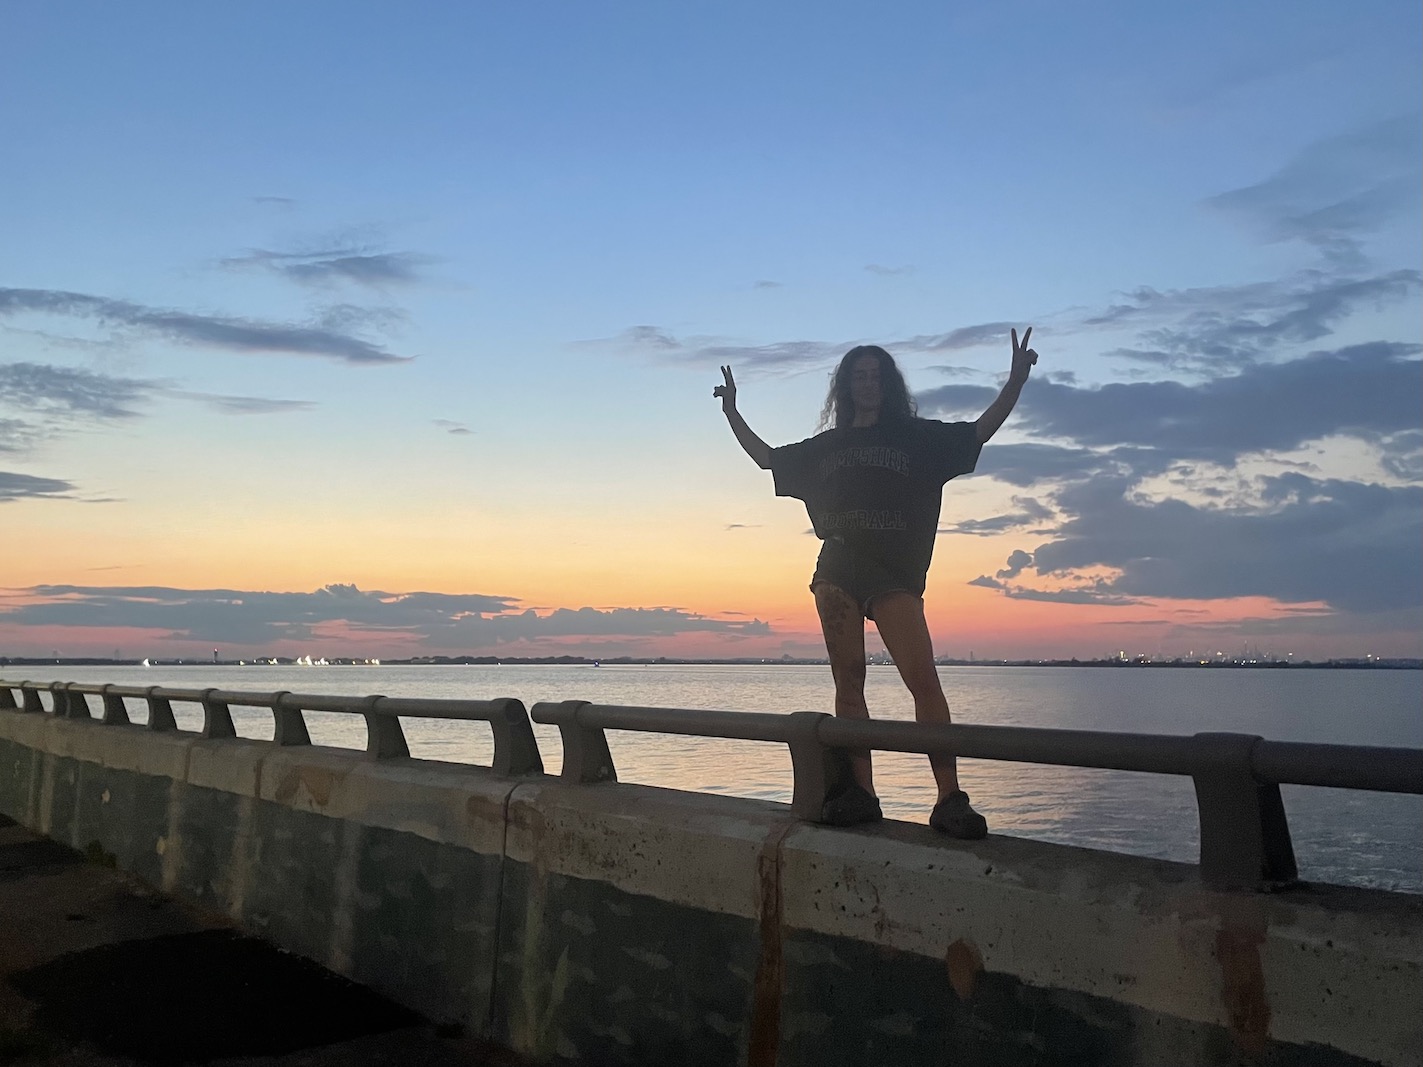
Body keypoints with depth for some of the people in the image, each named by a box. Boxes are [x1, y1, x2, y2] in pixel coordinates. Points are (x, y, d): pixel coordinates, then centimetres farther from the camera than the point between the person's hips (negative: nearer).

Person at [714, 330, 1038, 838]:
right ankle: (860, 793, 1)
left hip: (894, 573, -3)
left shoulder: (916, 437, 13)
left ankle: (950, 798, -18)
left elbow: (980, 431, 9)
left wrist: (1016, 380, -2)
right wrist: (733, 412, 28)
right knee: (848, 682, -1)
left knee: (922, 677, -17)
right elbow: (766, 457, 31)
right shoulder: (826, 447, 20)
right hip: (837, 571, 3)